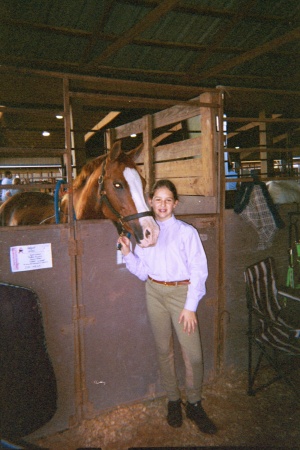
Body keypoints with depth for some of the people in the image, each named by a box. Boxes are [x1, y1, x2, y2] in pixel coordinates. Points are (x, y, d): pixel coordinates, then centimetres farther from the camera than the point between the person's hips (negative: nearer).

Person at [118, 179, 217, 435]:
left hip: (181, 292, -3)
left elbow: (198, 271, -8)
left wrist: (190, 307, -12)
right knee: (164, 350, 14)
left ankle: (194, 404, 23)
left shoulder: (186, 232, -6)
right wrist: (127, 253, -9)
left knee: (193, 354, -1)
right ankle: (173, 401, 34)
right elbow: (142, 272, 6)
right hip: (154, 293, 4)